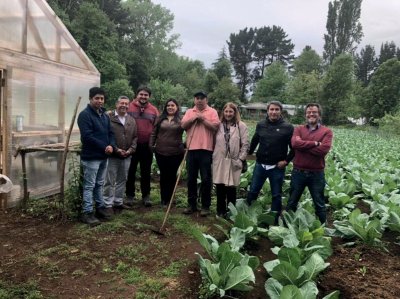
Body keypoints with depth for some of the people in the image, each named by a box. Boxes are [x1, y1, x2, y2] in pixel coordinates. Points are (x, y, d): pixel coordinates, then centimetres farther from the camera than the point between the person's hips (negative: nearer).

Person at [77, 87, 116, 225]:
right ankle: (87, 213, 5)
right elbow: (87, 136, -21)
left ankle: (100, 208, 27)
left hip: (103, 156, 8)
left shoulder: (105, 115, 14)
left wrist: (111, 145, -9)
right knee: (89, 186, -2)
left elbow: (110, 132, 12)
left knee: (99, 184, 17)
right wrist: (104, 147, -19)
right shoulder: (85, 115, -12)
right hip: (91, 157, -8)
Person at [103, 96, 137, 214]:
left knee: (122, 180, 14)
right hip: (112, 155, -6)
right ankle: (108, 205, 9)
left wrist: (131, 149, -4)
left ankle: (118, 202, 26)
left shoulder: (131, 120, 11)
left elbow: (135, 137, 12)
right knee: (110, 181, 0)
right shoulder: (108, 117, -8)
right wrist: (116, 149, -15)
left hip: (127, 156, 6)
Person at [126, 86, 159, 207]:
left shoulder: (153, 110, 5)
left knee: (146, 172, 10)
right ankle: (130, 195, 20)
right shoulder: (129, 107, -1)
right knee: (131, 171, 8)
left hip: (147, 146, 2)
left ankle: (146, 196, 21)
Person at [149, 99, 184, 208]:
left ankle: (169, 199, 18)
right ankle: (163, 199, 20)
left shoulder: (181, 120, 0)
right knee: (163, 175, 10)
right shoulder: (161, 119, 8)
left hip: (176, 153, -2)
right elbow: (154, 133, 11)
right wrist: (151, 145, 5)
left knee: (172, 176, 6)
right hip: (161, 152, 2)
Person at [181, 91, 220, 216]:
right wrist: (194, 118, -10)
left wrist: (202, 119, -11)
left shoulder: (212, 112, 4)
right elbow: (183, 125, 1)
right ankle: (191, 204, 20)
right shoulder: (189, 112, 14)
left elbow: (215, 127, -9)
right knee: (191, 179, 9)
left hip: (206, 149, -3)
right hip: (191, 149, 4)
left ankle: (205, 206, 11)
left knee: (206, 179, 1)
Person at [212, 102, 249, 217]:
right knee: (220, 187, 7)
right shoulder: (219, 125, 9)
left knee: (231, 188, 2)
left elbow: (245, 144, -2)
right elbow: (214, 141, 10)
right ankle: (220, 211, 20)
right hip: (219, 161, 2)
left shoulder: (241, 126, 1)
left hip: (233, 161, -2)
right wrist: (213, 156, 3)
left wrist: (241, 159, -7)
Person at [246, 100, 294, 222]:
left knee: (276, 195, 8)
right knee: (252, 192, 9)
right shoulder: (260, 125, 5)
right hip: (260, 165, 3)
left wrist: (286, 161, -9)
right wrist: (248, 154, 14)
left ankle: (274, 220, 21)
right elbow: (254, 142, 17)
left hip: (277, 167, -3)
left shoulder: (287, 127, -6)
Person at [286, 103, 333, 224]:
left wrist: (303, 145, -12)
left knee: (319, 204, 13)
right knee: (292, 202, 14)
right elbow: (295, 143, -16)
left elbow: (323, 149, -18)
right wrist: (315, 143, -17)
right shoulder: (299, 129, 4)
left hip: (317, 173, -2)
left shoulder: (327, 131, -2)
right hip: (298, 172, 2)